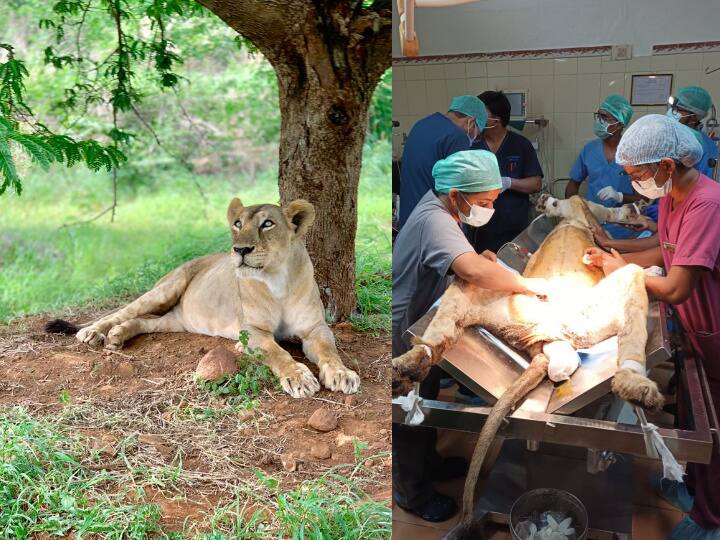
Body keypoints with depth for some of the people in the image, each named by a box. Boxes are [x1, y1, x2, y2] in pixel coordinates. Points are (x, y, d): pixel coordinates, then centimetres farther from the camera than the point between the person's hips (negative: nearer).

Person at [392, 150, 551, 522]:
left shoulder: (441, 206, -3)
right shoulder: (434, 220, -33)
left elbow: (457, 261, 14)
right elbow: (474, 272, -49)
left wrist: (481, 257, -6)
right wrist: (527, 285, -34)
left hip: (423, 327, 9)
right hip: (403, 336, -9)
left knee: (427, 400, 26)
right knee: (410, 415, 9)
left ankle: (428, 463, 49)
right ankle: (411, 493, 30)